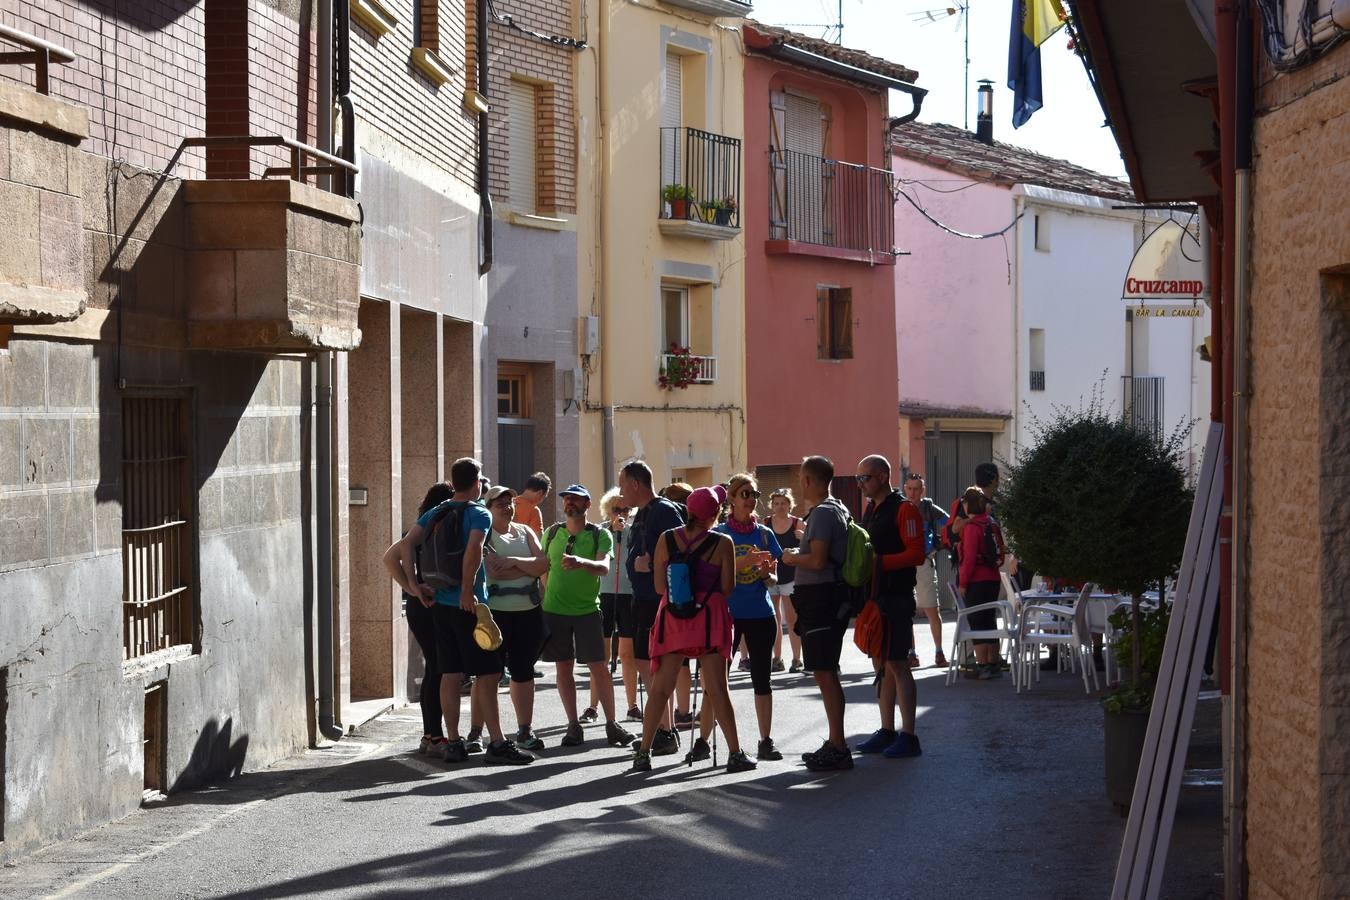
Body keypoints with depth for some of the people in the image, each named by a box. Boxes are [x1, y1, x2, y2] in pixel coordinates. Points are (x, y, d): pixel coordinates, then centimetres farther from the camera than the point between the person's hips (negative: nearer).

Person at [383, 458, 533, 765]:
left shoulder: (434, 514, 10)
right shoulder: (479, 514, -9)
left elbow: (407, 544, -3)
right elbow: (473, 550, -27)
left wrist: (412, 585, -4)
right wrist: (468, 590, -19)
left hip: (439, 602, 6)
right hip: (469, 605, -6)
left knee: (450, 673, 10)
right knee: (487, 673, -3)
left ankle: (453, 743, 12)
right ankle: (497, 744, -4)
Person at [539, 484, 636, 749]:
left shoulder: (599, 535, -4)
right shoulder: (552, 533, 6)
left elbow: (604, 567, -20)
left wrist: (581, 562, -39)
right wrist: (548, 597, 9)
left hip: (587, 609, -2)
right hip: (554, 609, 2)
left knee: (599, 667, -3)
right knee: (564, 667, 4)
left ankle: (611, 724, 5)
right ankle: (573, 725, 11)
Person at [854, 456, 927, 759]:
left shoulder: (904, 509, -10)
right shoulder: (870, 510, 17)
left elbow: (917, 553, -17)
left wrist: (880, 561, -23)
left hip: (896, 598, -9)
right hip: (873, 596, 9)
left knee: (896, 665, -8)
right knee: (881, 665, 11)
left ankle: (908, 737, -6)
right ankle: (886, 732, 17)